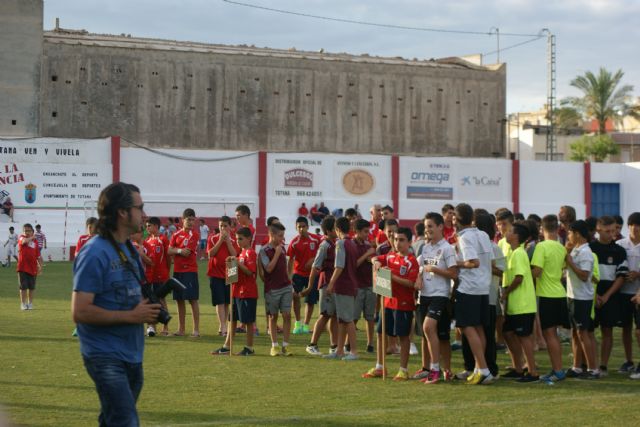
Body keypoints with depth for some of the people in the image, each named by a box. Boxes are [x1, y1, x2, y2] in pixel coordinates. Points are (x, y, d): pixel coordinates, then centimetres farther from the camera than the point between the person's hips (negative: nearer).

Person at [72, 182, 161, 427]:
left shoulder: (129, 249, 12)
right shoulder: (95, 253, -16)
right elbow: (80, 312, -22)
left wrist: (147, 309, 3)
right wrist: (131, 316, -19)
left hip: (131, 355, 9)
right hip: (106, 357, -9)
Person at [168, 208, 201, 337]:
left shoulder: (195, 234, -6)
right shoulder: (176, 234, 11)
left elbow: (187, 252, -14)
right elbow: (169, 251, 3)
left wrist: (176, 250, -1)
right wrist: (180, 251, -12)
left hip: (190, 270, -6)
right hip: (177, 271, 6)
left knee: (193, 300, -6)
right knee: (179, 300, 10)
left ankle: (196, 330, -5)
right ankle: (181, 329, 17)